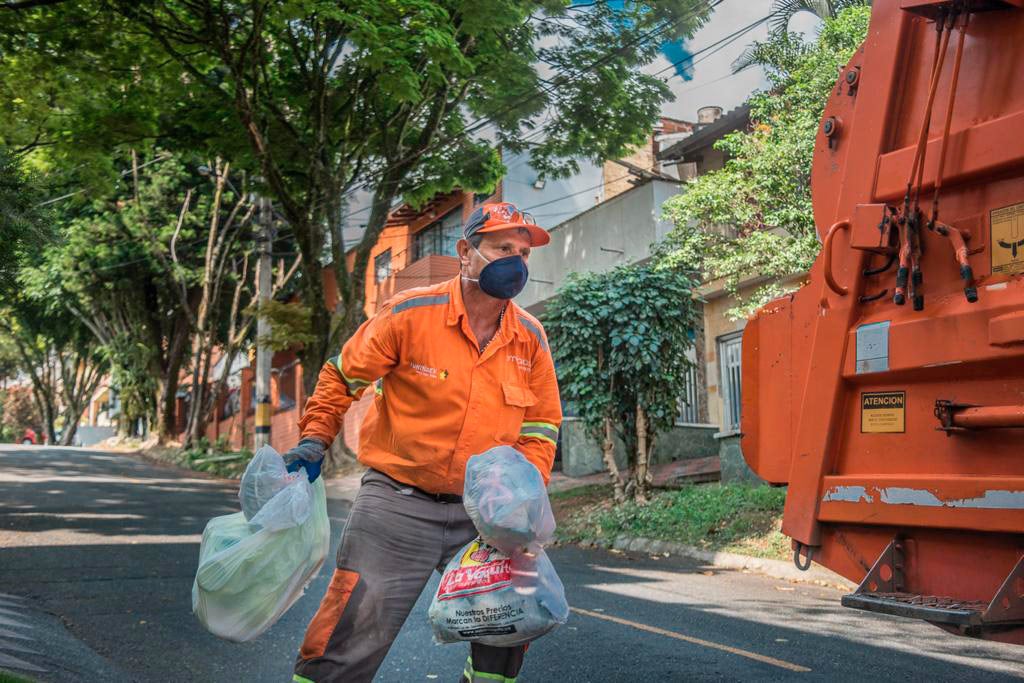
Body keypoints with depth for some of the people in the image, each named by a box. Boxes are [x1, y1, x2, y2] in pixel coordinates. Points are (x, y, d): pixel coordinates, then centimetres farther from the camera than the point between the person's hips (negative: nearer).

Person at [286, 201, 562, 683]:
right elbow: (342, 377, 0)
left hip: (481, 512, 4)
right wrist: (314, 440, -9)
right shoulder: (411, 314, -11)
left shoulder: (531, 338, 1)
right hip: (398, 503, -4)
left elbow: (541, 425, 7)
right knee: (351, 642, -4)